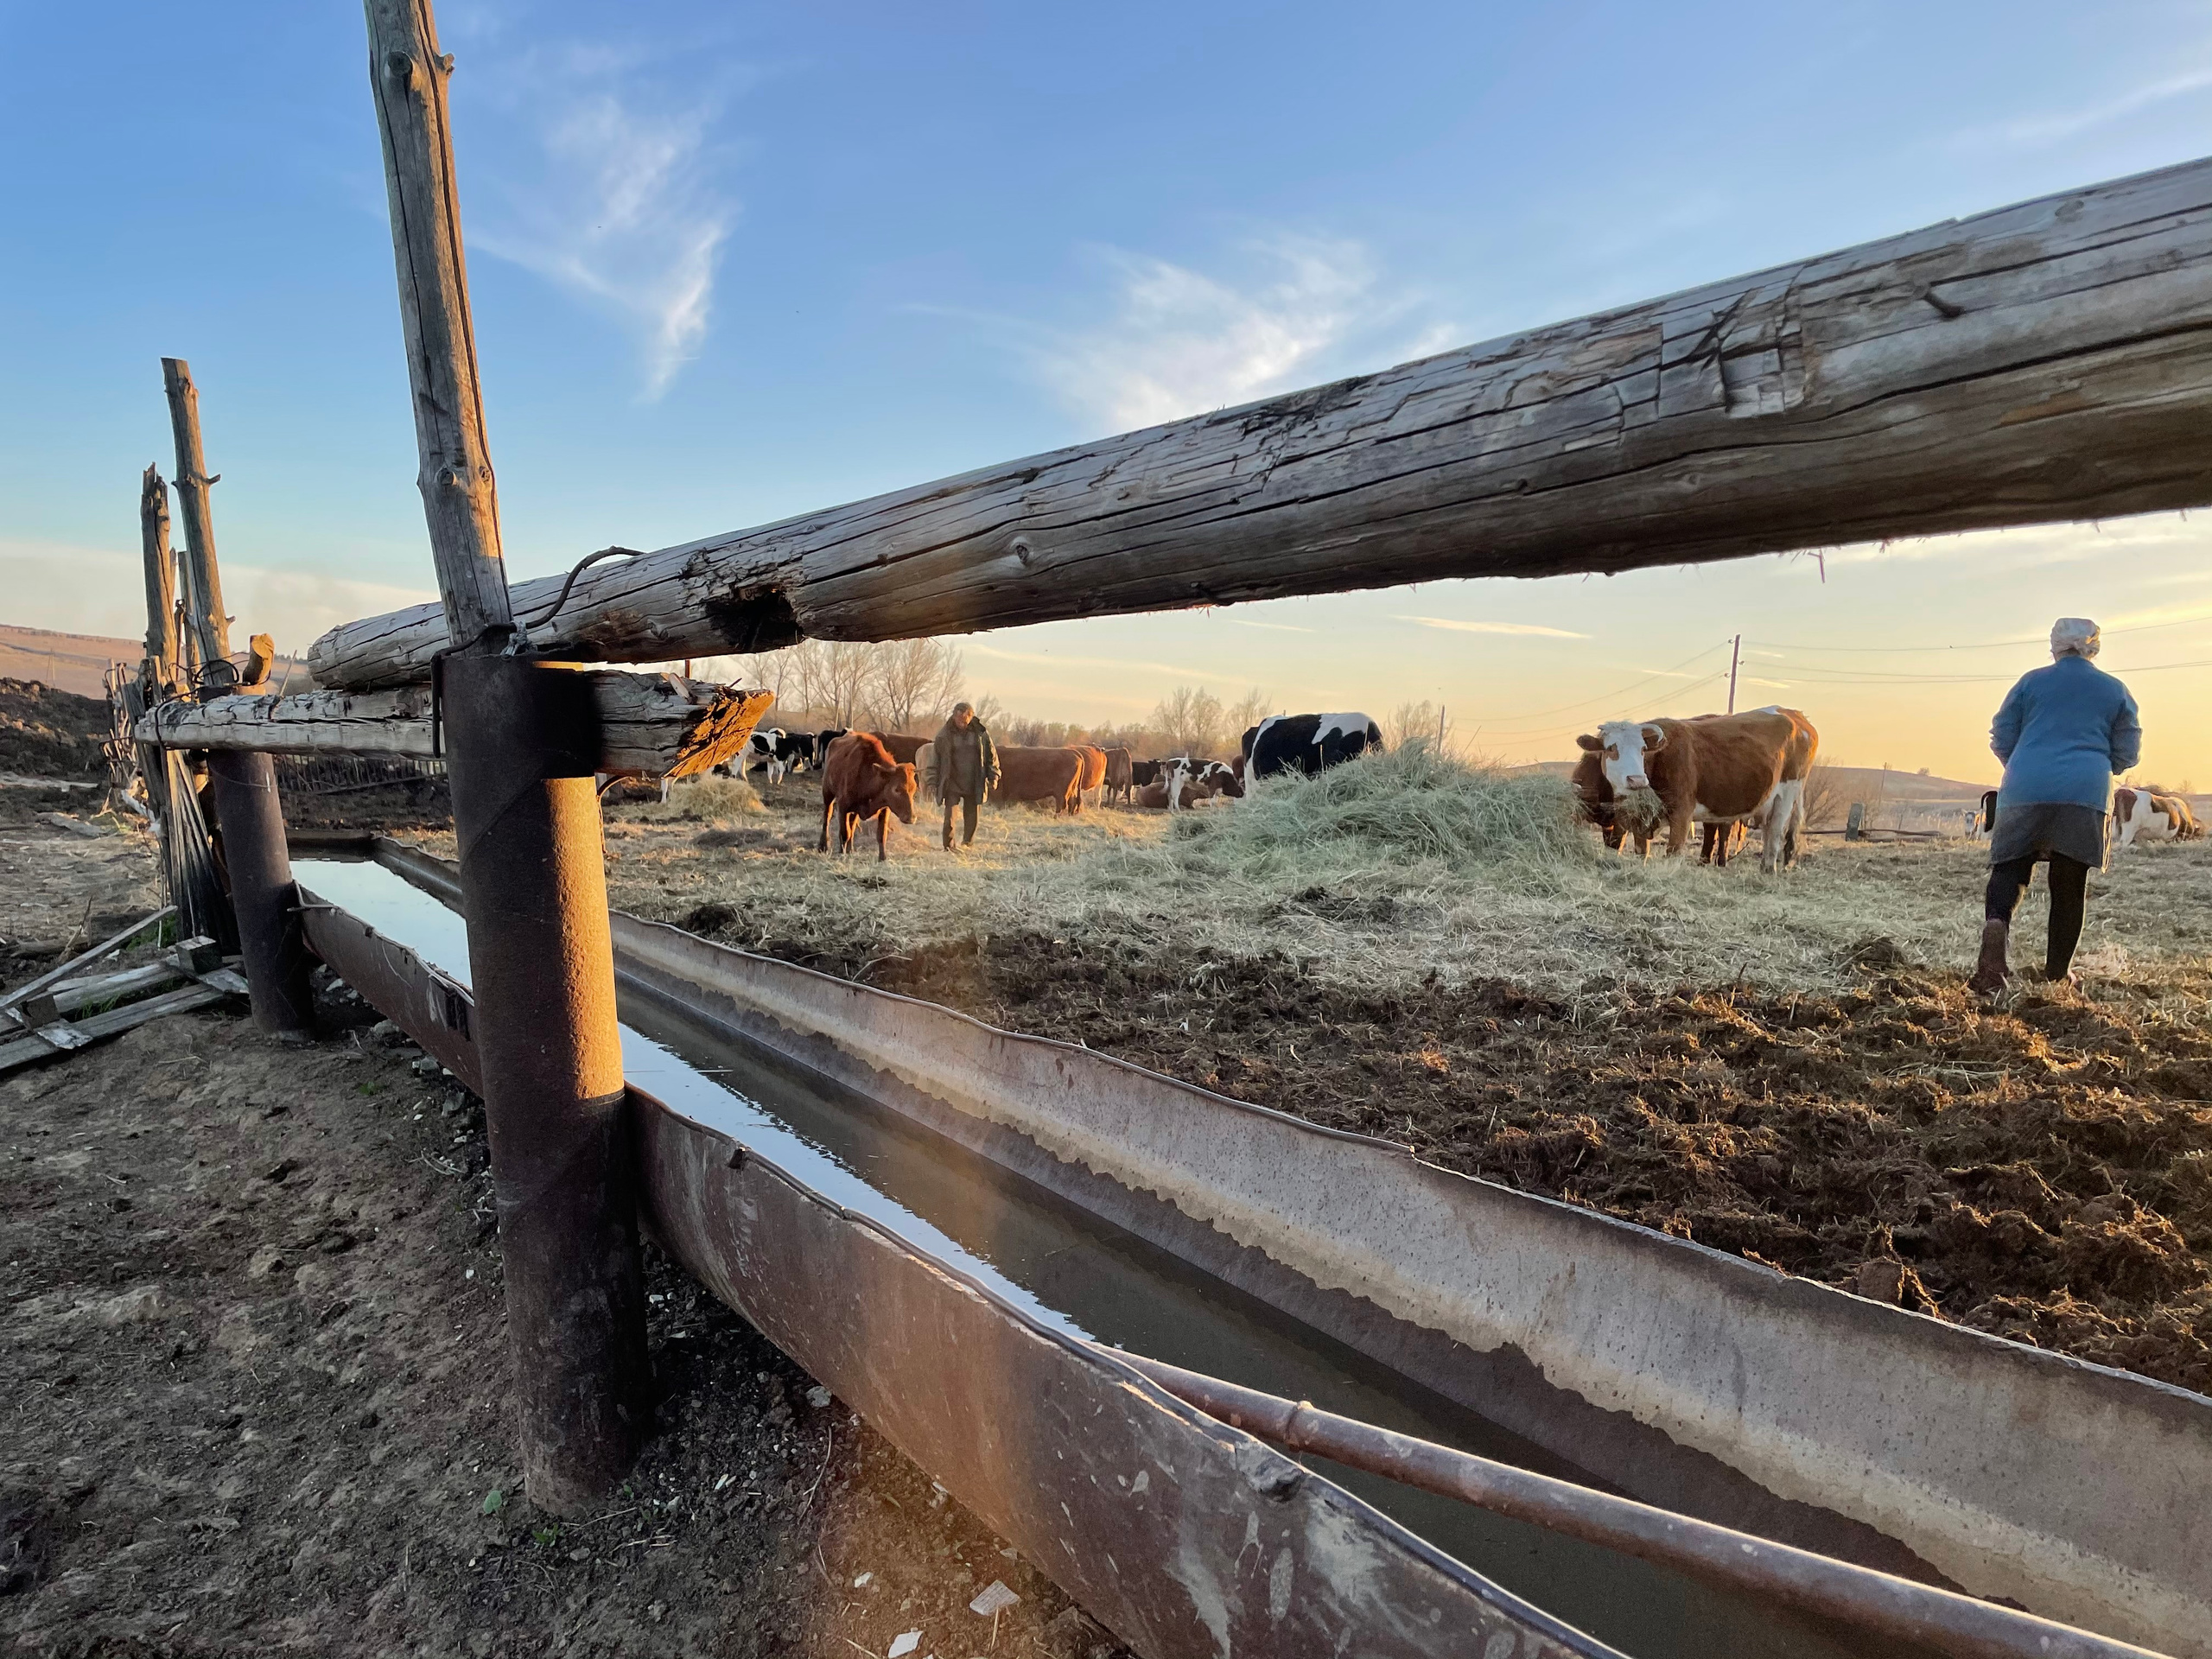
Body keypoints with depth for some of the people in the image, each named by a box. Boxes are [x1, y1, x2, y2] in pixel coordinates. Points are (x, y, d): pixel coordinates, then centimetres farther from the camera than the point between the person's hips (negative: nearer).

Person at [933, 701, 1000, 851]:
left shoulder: (981, 732, -2)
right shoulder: (944, 734, -5)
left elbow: (991, 755, 7)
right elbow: (936, 759, -1)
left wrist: (993, 777, 2)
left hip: (974, 785, 2)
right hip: (951, 783, -1)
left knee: (971, 816, 11)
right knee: (949, 816, -4)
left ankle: (968, 843, 31)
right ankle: (948, 847, 7)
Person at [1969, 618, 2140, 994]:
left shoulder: (2031, 682, 8)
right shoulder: (2115, 690, 12)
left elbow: (2000, 740, 8)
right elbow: (2128, 753, 12)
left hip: (2025, 790, -1)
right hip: (2086, 794, 1)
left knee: (2010, 868, 0)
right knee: (2070, 884, 8)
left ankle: (1996, 923, -31)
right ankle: (2058, 972, 13)